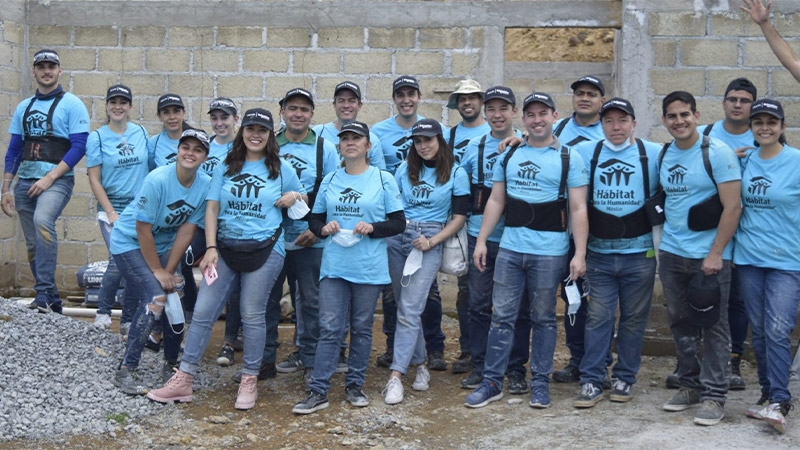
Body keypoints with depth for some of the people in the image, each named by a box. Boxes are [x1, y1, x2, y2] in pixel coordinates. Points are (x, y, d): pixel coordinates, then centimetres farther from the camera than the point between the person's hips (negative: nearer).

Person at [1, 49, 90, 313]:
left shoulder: (71, 104, -1)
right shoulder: (24, 107, 16)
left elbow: (79, 146, -9)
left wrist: (49, 178, -16)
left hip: (57, 180, -6)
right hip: (25, 182, 6)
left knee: (42, 221, -32)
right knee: (33, 246, 7)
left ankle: (44, 295, -31)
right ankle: (51, 302, 18)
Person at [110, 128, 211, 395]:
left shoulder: (206, 185, -12)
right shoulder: (158, 180, -27)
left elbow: (186, 231, -9)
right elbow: (143, 229, -22)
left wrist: (169, 271, -10)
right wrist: (158, 271, -16)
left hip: (162, 245, 5)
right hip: (130, 242, -5)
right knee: (155, 298, -20)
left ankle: (171, 365, 18)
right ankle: (125, 371, -12)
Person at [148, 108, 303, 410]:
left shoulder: (281, 169, 5)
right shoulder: (226, 168, 9)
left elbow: (303, 198, 16)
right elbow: (212, 208, 5)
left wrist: (294, 197, -8)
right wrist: (211, 248, -5)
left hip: (264, 249, -2)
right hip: (225, 248, 3)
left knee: (252, 316, 1)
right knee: (203, 312, 0)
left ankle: (249, 381, 15)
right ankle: (183, 380, 7)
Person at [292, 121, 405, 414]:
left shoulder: (384, 180, 1)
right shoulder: (330, 180, 10)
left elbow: (399, 223, 0)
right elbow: (314, 218, 15)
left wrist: (372, 228, -17)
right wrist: (323, 228, -7)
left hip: (369, 267, -2)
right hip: (334, 265, 2)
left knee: (361, 328, 8)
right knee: (330, 328, -2)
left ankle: (354, 385, 22)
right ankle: (318, 391, 1)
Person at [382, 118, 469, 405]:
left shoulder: (456, 174, 0)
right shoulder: (405, 169, 10)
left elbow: (459, 217, -2)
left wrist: (431, 241, -12)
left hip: (429, 244, -4)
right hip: (396, 239, 4)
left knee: (409, 310, -12)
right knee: (407, 307, 8)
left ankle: (396, 376, -13)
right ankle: (420, 364, 22)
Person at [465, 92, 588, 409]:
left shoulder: (569, 158, -1)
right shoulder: (509, 156, 10)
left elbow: (578, 210, -5)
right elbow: (496, 201, 12)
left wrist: (579, 254, -11)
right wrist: (481, 241, 6)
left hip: (550, 252, -3)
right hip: (509, 249, 3)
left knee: (543, 319, 7)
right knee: (501, 317, 5)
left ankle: (540, 382, 19)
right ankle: (492, 382, 13)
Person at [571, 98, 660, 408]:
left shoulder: (655, 154, 0)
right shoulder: (585, 152, 3)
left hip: (640, 254, 0)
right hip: (599, 253, 0)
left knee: (634, 319, 8)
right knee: (599, 318, 0)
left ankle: (625, 378, 21)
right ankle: (591, 381, 7)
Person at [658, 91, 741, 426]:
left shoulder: (717, 152, -9)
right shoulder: (663, 155, 8)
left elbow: (732, 207, -12)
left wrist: (715, 254, -17)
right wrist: (663, 239, 9)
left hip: (708, 256, -6)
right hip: (671, 254, 6)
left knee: (713, 328, 1)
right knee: (681, 324, 13)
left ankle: (714, 396, 8)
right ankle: (690, 385, 26)